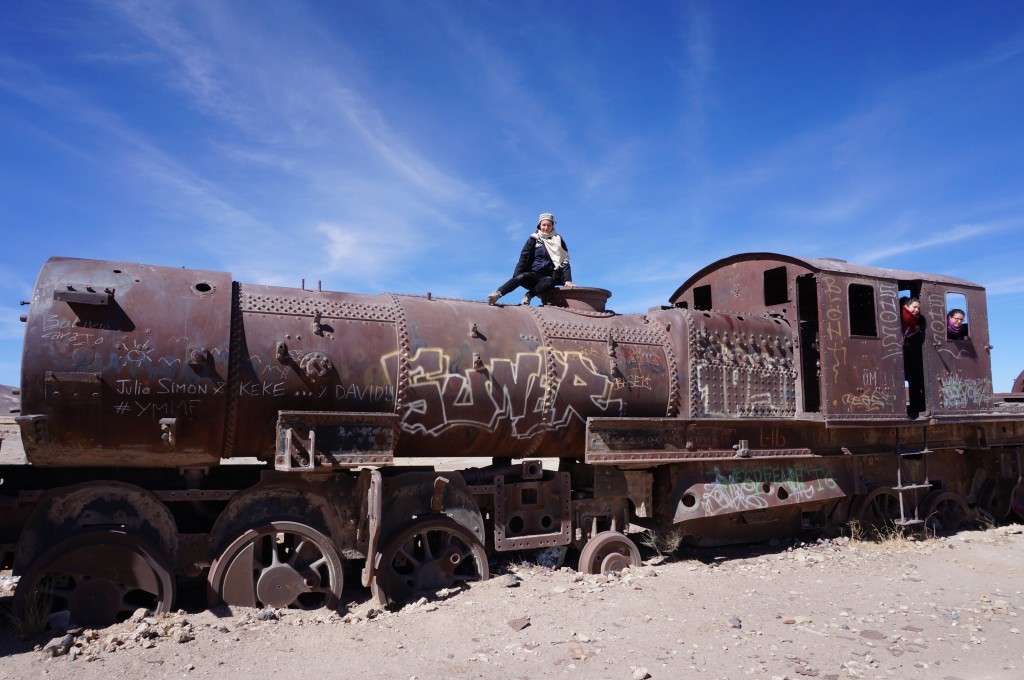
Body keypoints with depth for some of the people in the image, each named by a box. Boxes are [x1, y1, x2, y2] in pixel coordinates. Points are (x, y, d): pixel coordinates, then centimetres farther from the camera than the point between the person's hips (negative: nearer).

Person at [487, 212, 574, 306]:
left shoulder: (558, 240, 7)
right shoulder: (534, 239, 6)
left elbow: (564, 261, 1)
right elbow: (523, 259, 1)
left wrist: (567, 280, -12)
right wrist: (516, 276, -13)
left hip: (548, 277, 0)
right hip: (532, 275, 0)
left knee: (550, 282, -36)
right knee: (522, 277, -34)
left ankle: (528, 296, -30)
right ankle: (497, 294, -43)